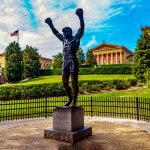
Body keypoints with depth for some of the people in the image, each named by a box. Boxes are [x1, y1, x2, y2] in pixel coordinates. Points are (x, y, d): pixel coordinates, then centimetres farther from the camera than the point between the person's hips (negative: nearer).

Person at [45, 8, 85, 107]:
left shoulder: (76, 38, 5)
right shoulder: (64, 40, 22)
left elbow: (82, 29, -6)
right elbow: (56, 32, 33)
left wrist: (81, 17, -15)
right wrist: (50, 24, 35)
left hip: (73, 61, -7)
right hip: (65, 62, 7)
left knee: (74, 82, -5)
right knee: (64, 83, 6)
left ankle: (74, 102, -3)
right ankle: (70, 99, 18)